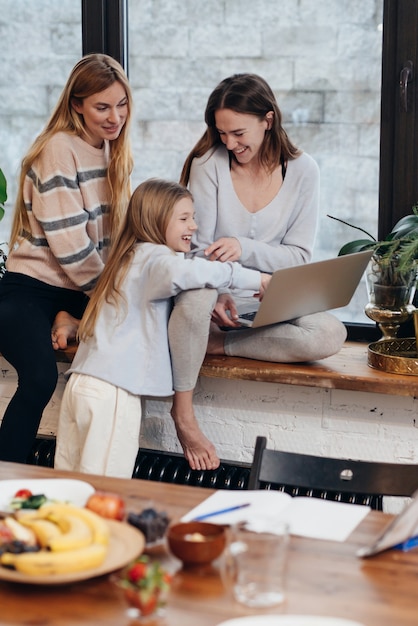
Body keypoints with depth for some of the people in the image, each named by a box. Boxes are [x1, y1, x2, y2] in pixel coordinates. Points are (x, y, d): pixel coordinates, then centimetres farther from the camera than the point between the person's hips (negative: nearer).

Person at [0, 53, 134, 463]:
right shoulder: (59, 149, -14)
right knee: (41, 379, -30)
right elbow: (70, 247, -18)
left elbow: (116, 234, 9)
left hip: (84, 292, 7)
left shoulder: (115, 152, 10)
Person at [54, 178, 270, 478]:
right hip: (112, 390, -9)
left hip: (80, 383, 9)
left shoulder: (133, 255, 22)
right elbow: (180, 271, -30)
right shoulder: (152, 255, -8)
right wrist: (252, 278, -23)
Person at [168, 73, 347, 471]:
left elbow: (299, 257, -4)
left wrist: (245, 247, -22)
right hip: (213, 295, -2)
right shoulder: (209, 163, -5)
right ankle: (183, 413, -24)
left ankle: (218, 344, -15)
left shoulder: (302, 170, -1)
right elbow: (198, 247, -7)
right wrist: (217, 296, -27)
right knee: (195, 294, -40)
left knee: (330, 335, -26)